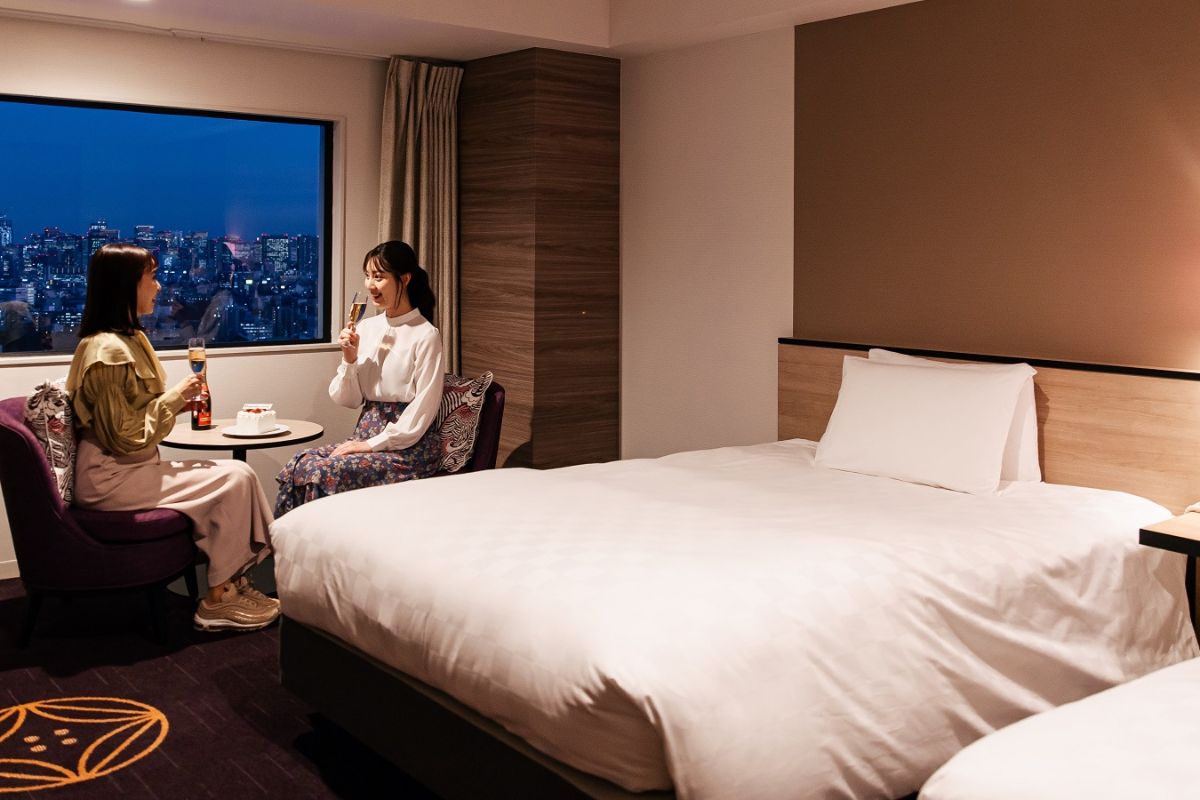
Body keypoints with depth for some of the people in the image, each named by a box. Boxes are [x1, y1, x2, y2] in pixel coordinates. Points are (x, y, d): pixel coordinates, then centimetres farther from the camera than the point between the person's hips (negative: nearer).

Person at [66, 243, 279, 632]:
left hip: (128, 467, 10)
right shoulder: (109, 351, -21)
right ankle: (217, 600, -4)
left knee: (236, 475, -2)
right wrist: (173, 397, -13)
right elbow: (126, 438, -21)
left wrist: (177, 402, 3)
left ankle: (233, 583, 0)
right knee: (234, 479, -14)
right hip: (110, 479, -10)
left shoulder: (130, 338, 12)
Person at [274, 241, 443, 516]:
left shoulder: (426, 336, -9)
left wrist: (373, 444, -14)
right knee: (297, 466, -16)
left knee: (323, 472, -25)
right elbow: (347, 400, 11)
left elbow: (422, 411, -12)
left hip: (409, 445, -6)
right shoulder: (366, 328, 9)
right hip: (366, 434, 6)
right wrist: (350, 359, -6)